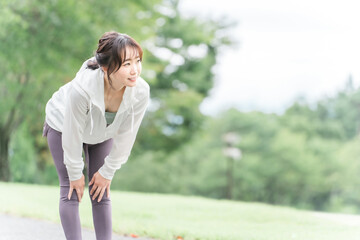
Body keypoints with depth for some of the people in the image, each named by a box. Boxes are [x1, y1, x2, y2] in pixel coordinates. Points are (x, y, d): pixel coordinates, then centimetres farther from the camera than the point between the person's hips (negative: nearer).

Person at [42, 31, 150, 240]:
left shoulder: (141, 91, -35)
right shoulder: (82, 88, -45)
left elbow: (126, 136, -18)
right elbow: (72, 135, -28)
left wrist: (107, 172, -8)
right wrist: (75, 173, -14)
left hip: (103, 133, 3)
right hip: (64, 125, -3)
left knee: (101, 192, 2)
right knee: (71, 190, -6)